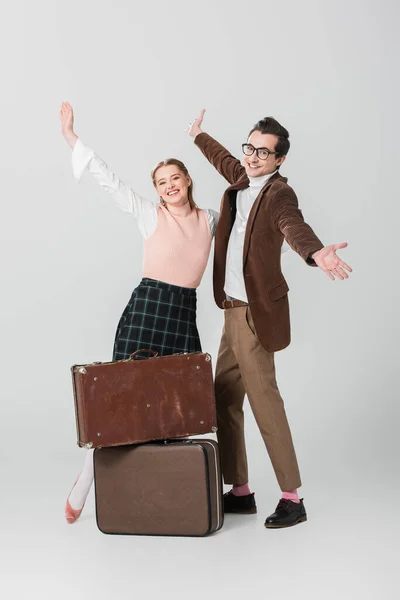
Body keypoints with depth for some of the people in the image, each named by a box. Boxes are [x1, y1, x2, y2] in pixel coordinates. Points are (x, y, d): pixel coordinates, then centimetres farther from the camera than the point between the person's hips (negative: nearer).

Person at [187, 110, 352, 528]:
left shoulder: (279, 193, -12)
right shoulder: (243, 179, 11)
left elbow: (294, 227, -33)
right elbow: (225, 160, 34)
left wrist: (317, 253, -55)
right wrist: (198, 136, 51)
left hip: (255, 311, -9)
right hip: (234, 310, 9)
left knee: (263, 398, -11)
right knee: (225, 397, 10)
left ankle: (292, 497, -1)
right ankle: (240, 491, 21)